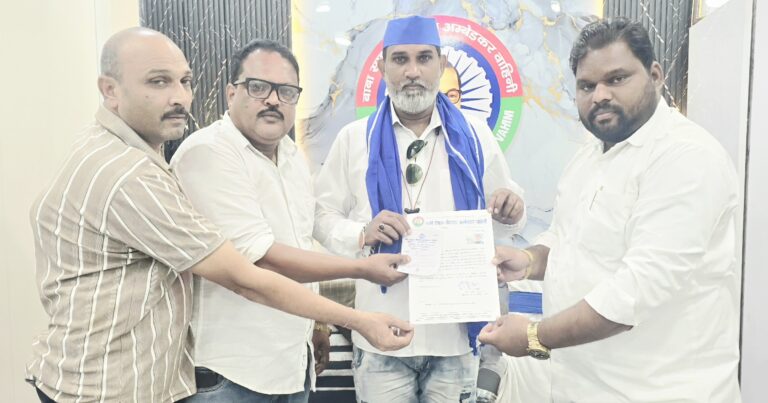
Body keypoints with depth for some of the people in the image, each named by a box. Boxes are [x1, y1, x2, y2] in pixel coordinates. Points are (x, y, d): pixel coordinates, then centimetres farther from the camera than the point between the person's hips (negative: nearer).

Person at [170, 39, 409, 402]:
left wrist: (316, 324, 17)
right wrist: (363, 268, -17)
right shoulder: (208, 153, -17)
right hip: (228, 372, -7)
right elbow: (260, 257, -22)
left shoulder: (294, 158, 8)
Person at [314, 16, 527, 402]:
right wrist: (361, 234, -17)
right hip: (380, 332, 0)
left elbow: (505, 220, 11)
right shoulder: (354, 138, 2)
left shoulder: (475, 135, 4)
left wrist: (510, 213, -12)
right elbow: (322, 216, 3)